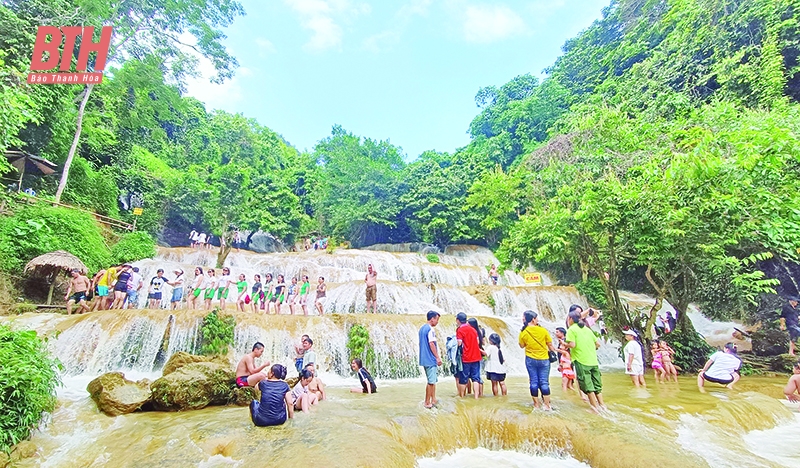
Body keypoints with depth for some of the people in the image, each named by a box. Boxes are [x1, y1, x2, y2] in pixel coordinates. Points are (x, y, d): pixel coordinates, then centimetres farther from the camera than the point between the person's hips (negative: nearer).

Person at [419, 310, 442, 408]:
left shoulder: (422, 328, 14)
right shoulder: (430, 329, -15)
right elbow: (431, 344, -19)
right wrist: (437, 357, -14)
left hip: (424, 359, 10)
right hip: (430, 359, -10)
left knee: (432, 380, 17)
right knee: (431, 381, -1)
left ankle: (433, 400, 23)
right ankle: (427, 402, 6)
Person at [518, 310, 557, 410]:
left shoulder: (523, 332, -9)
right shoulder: (543, 330, -10)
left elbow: (522, 345, 4)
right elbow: (550, 344, -2)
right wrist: (553, 351, 15)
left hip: (530, 360, 1)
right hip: (544, 360, -1)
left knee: (534, 382, 8)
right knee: (544, 382, 5)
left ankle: (536, 404, 16)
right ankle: (547, 405, 10)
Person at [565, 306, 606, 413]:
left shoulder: (571, 329, -6)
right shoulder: (587, 329, 13)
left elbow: (572, 344, -17)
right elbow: (598, 344, 11)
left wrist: (565, 345, 2)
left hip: (581, 361, -6)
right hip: (593, 360, 6)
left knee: (587, 384, 4)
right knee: (596, 383, 16)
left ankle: (595, 406, 8)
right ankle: (601, 404, 21)